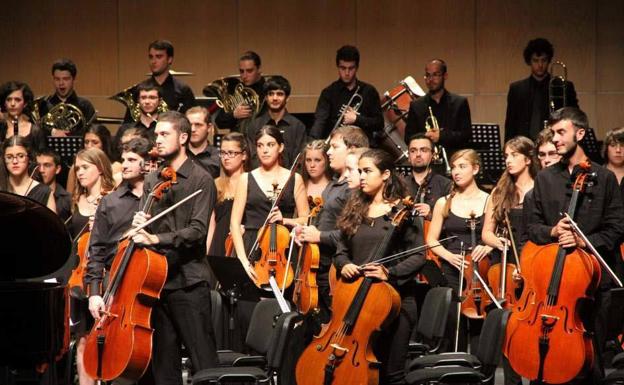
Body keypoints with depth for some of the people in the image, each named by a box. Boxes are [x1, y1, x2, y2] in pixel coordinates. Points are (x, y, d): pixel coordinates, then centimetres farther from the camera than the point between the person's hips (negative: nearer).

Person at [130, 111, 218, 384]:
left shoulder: (201, 180, -4)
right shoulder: (152, 180, 14)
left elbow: (197, 231, -14)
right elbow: (145, 223, 15)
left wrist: (156, 239, -24)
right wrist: (139, 224, -8)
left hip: (188, 282, -6)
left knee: (203, 362, -5)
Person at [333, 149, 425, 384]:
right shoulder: (355, 210, 12)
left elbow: (418, 256, -6)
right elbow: (341, 250, 16)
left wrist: (390, 273, -20)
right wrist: (344, 265, -6)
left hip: (394, 301, -4)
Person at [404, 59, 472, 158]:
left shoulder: (459, 103, 9)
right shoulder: (416, 105, 13)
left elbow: (466, 134, 2)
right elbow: (408, 137, 11)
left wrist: (441, 136, -11)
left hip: (453, 161, -1)